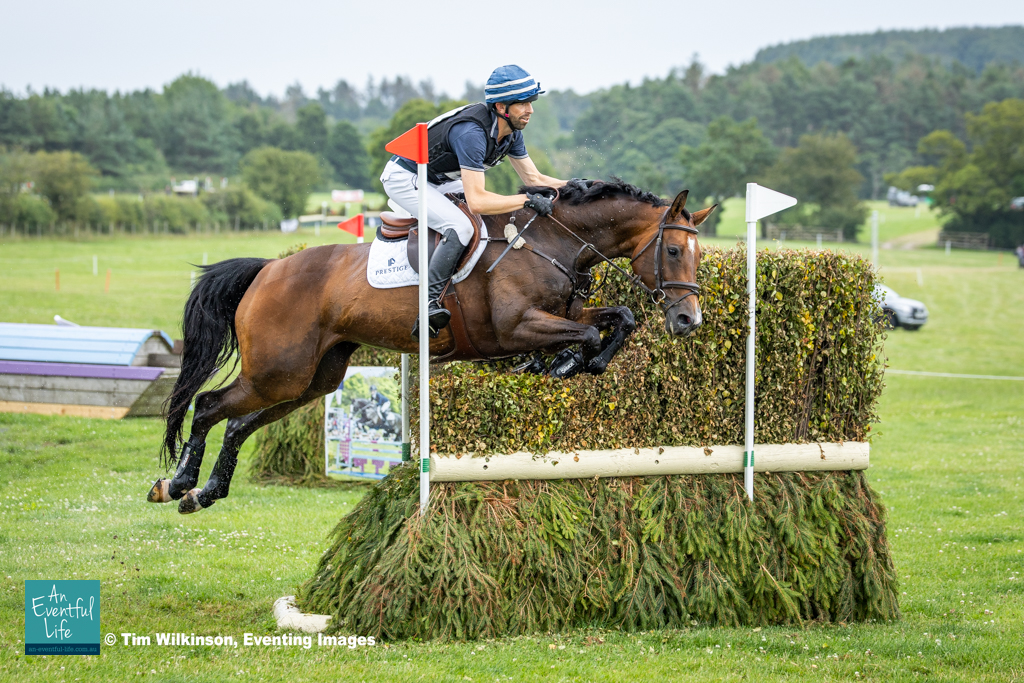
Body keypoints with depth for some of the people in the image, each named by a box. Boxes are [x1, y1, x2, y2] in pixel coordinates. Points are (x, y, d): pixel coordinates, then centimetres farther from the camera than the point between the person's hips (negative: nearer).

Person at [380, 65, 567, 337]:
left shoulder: (511, 131, -6)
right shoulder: (472, 133, -35)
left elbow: (534, 179, 4)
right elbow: (477, 201, -40)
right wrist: (527, 200, -36)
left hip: (438, 180, 10)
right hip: (404, 179, -10)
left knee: (503, 211, 11)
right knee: (460, 227, -30)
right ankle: (429, 303, -27)